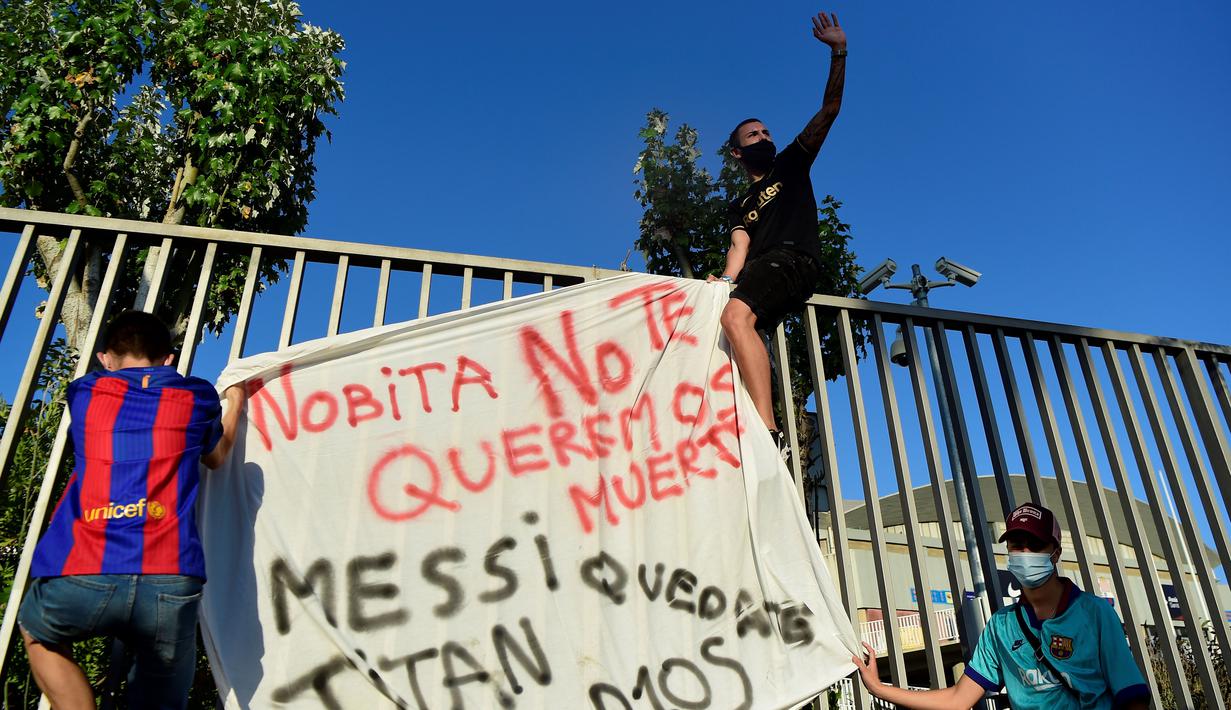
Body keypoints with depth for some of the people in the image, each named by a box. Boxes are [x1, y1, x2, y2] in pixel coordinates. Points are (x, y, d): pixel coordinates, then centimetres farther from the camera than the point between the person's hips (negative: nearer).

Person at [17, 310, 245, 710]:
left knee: (37, 633, 34)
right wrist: (235, 405, 54)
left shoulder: (84, 392, 18)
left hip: (81, 578, 1)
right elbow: (215, 457, 37)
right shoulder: (196, 397, 16)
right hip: (170, 581, 0)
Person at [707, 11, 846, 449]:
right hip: (757, 272, 6)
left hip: (794, 261, -6)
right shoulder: (738, 206, 30)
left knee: (736, 317, -33)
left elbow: (829, 110, 15)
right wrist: (727, 279, -12)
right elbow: (740, 245, 10)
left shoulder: (791, 164, 24)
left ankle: (767, 431, -43)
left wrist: (838, 52, 3)